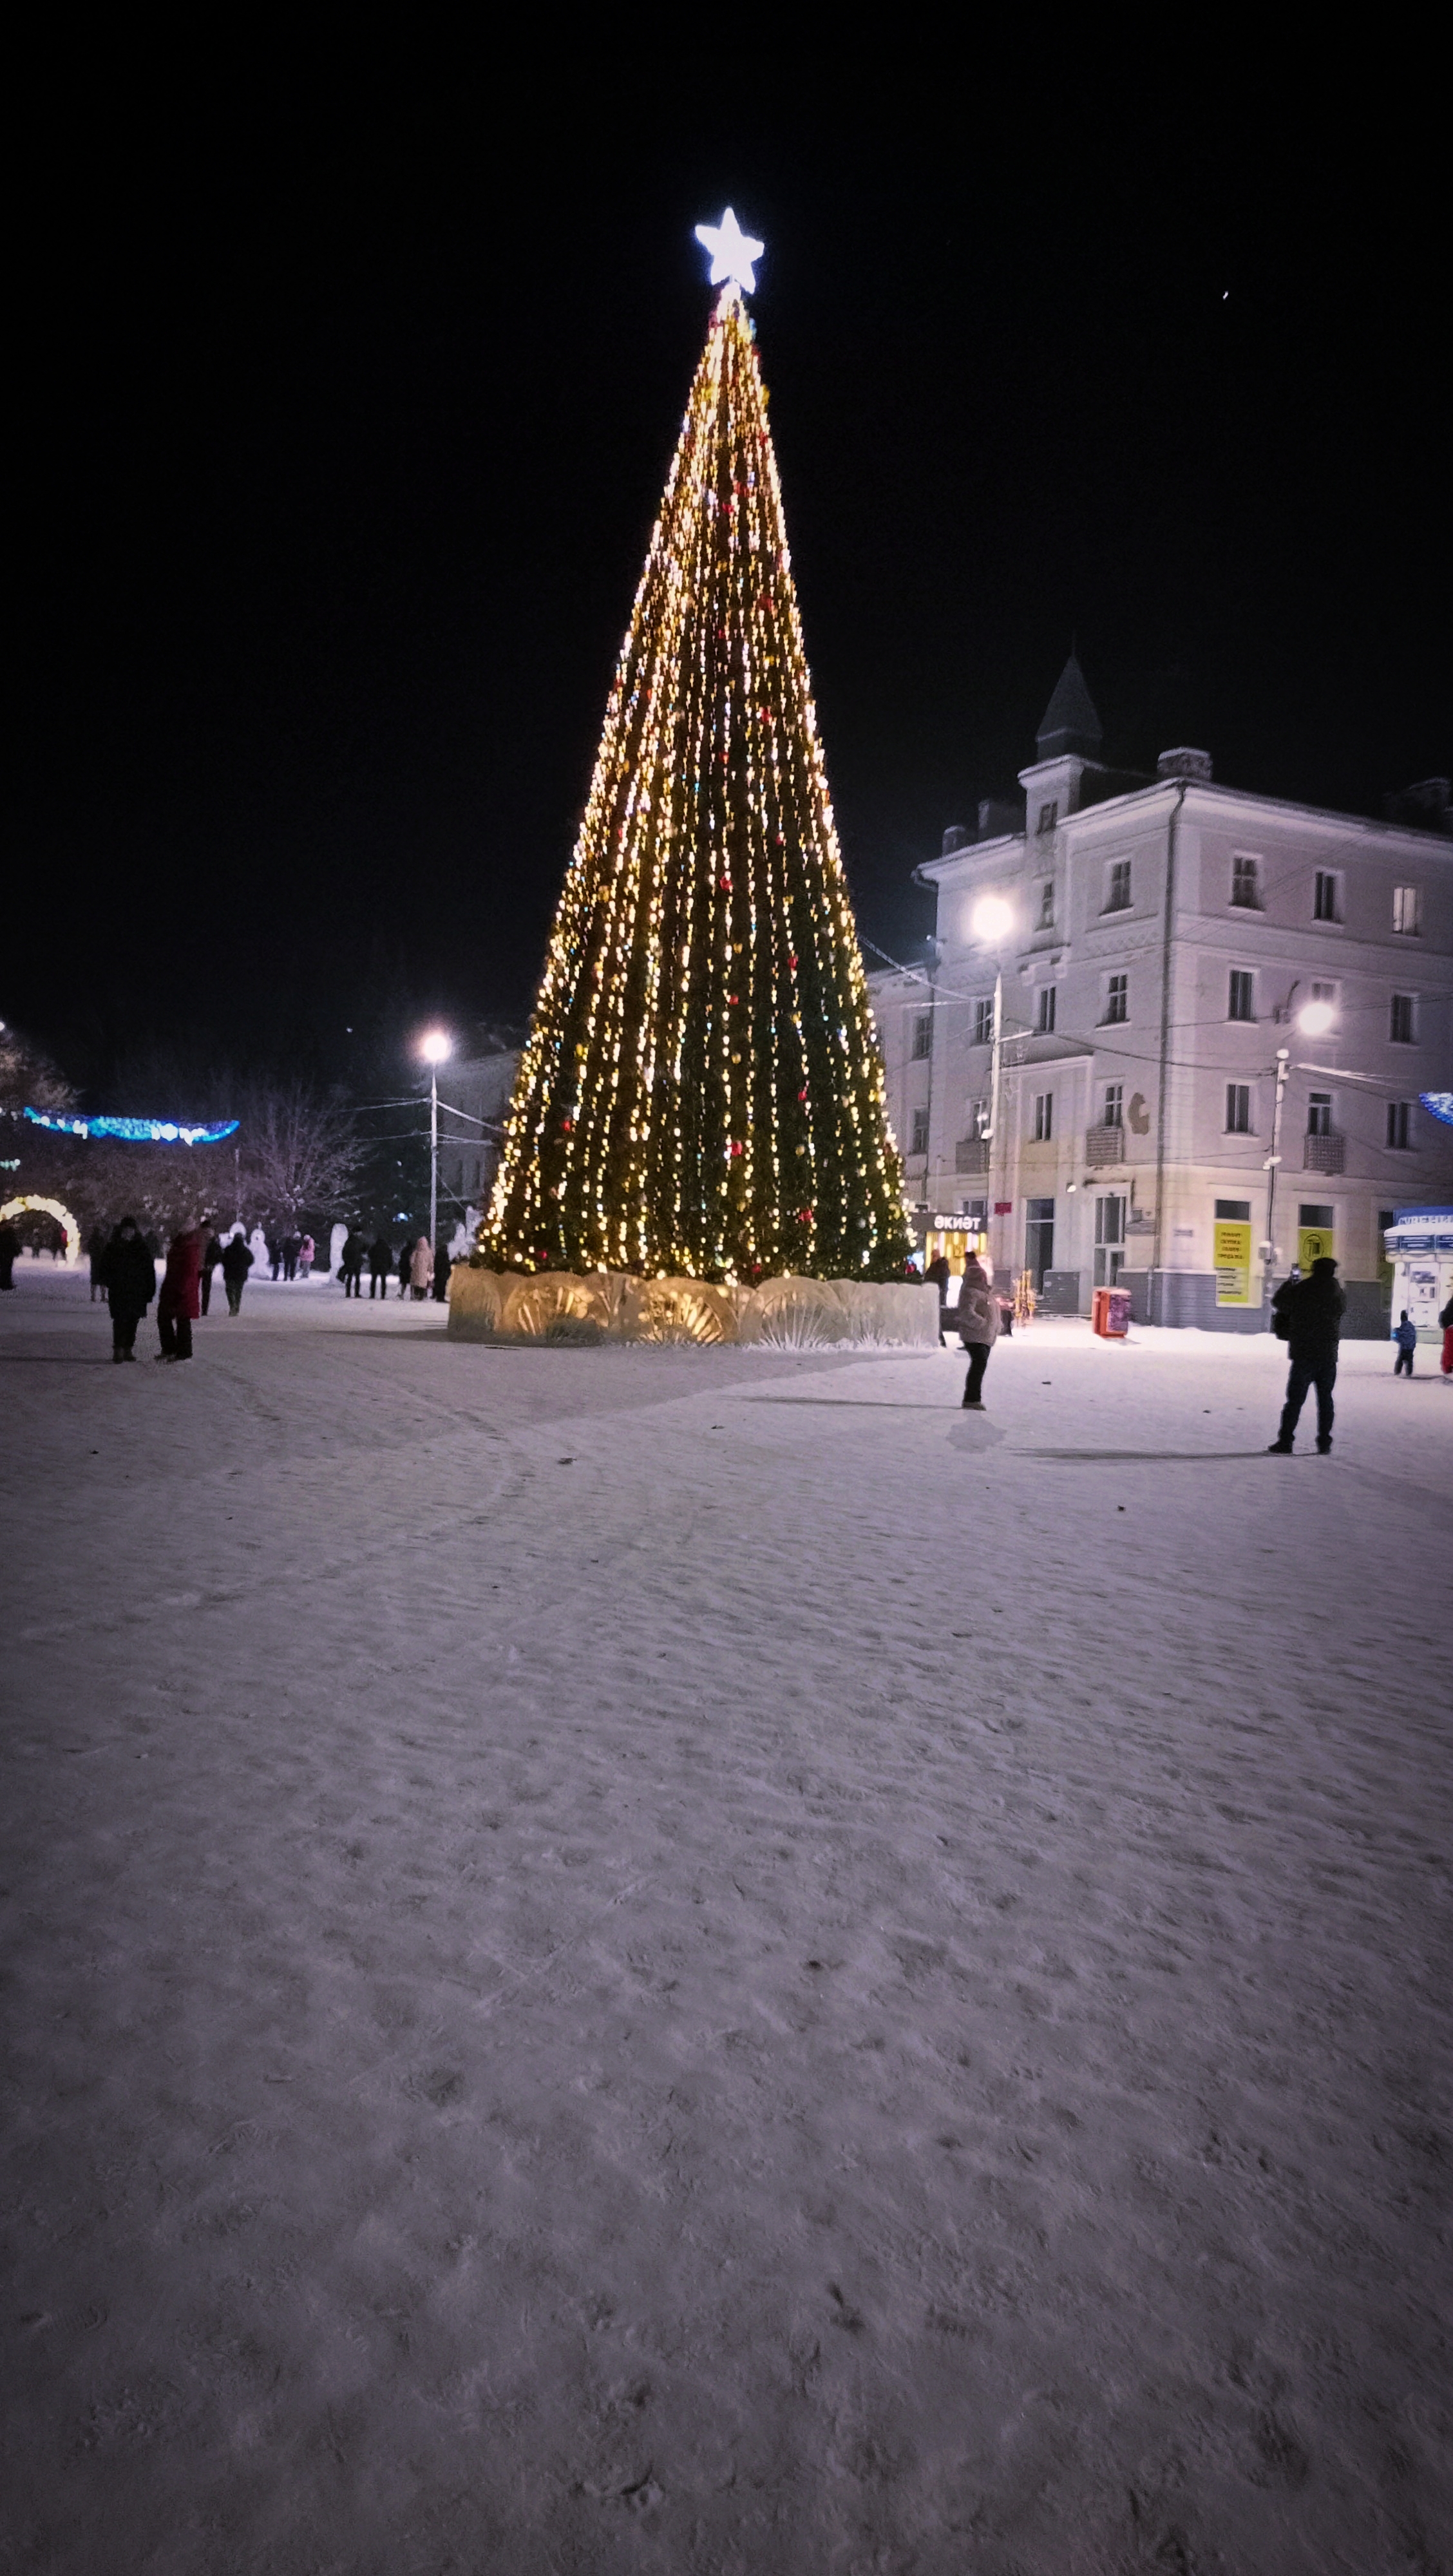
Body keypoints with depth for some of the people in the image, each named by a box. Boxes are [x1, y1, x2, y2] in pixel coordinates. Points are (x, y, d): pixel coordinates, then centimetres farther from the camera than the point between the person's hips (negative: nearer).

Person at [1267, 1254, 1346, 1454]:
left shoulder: (1301, 1289, -10)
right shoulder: (1337, 1293, 0)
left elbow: (1278, 1303, 2)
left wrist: (1288, 1284, 17)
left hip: (1304, 1355, -3)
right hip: (1329, 1356, 3)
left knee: (1295, 1399, -1)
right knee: (1325, 1399, 13)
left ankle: (1285, 1443, -4)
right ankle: (1324, 1442, 14)